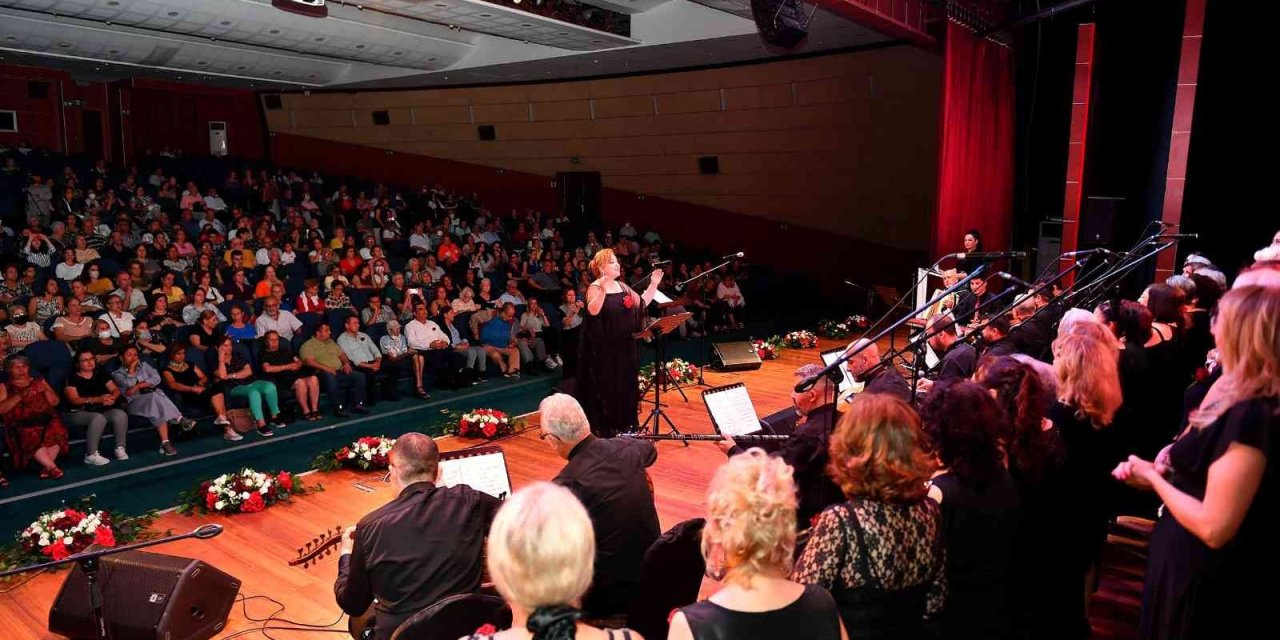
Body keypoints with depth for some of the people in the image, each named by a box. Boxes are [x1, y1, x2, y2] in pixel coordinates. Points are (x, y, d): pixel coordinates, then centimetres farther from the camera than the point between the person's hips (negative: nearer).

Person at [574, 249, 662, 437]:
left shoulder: (623, 286, 11)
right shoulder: (595, 288, -10)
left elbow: (641, 304, 14)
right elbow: (593, 311, -27)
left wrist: (653, 285, 7)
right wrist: (603, 290, -40)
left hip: (625, 348, 7)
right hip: (604, 349, -7)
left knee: (625, 385, 13)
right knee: (606, 388, -1)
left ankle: (624, 425, 26)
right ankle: (604, 428, 9)